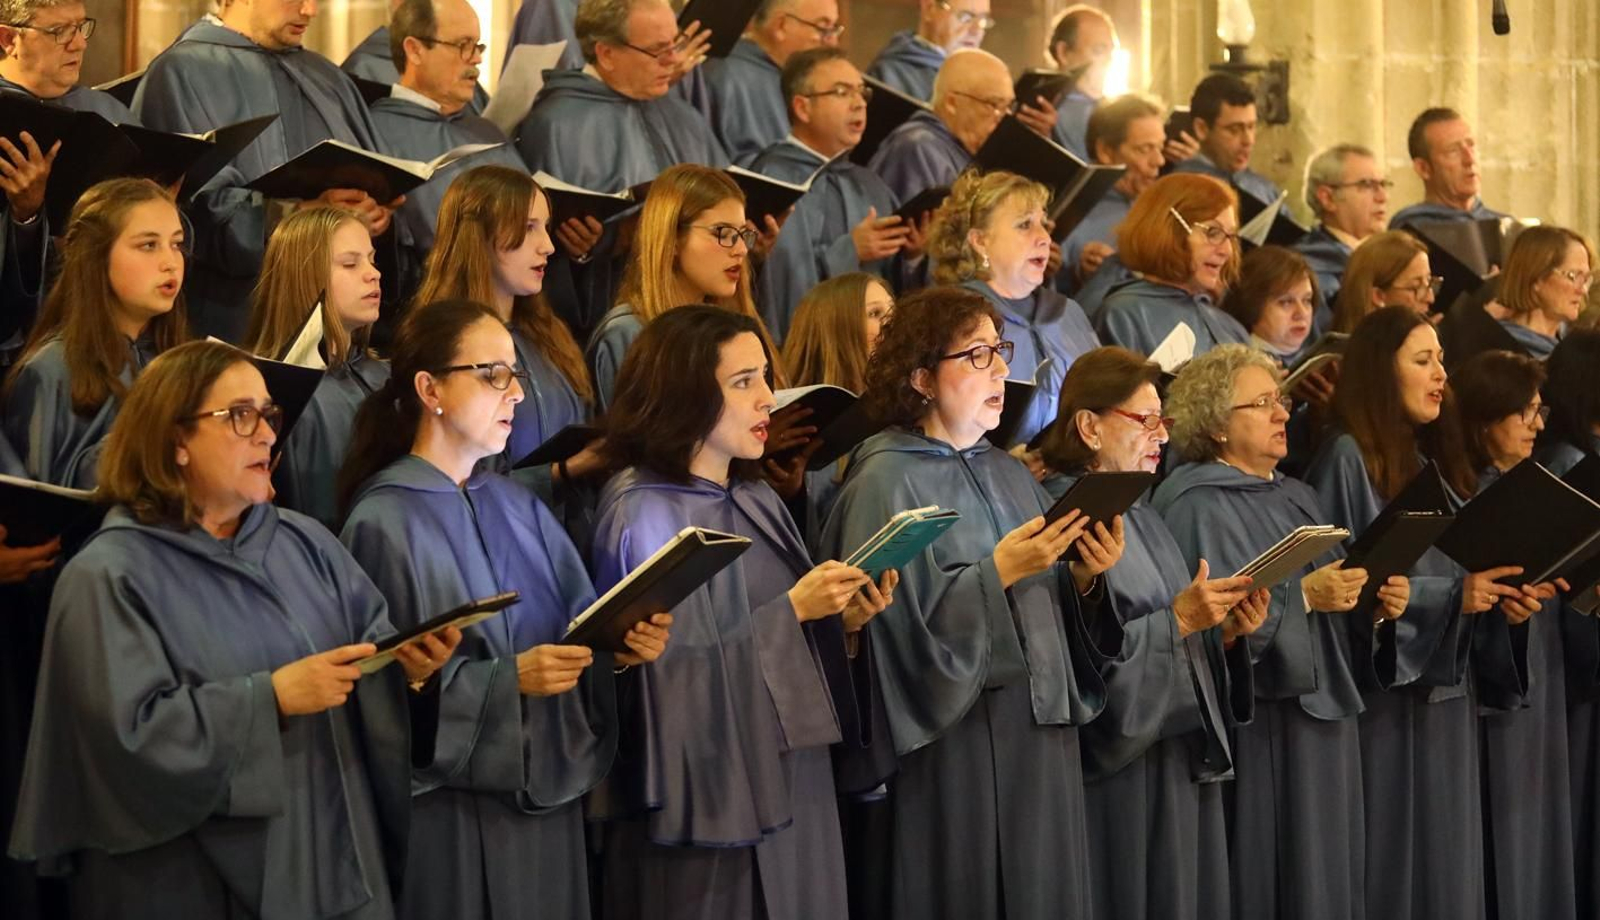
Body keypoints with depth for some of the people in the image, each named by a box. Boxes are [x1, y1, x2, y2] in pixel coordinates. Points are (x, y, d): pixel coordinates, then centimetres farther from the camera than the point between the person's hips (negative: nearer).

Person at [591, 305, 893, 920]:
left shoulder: (757, 501, 10)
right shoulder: (643, 515, -12)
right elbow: (674, 672, -19)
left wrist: (844, 622, -5)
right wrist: (790, 611, -19)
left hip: (788, 788, 7)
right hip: (702, 803, -7)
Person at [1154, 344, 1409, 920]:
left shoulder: (1297, 498, 17)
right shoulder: (1196, 505, -10)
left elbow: (1333, 606, 20)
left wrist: (1375, 600, 0)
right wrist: (1303, 596, -24)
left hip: (1321, 720, 9)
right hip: (1255, 732, -8)